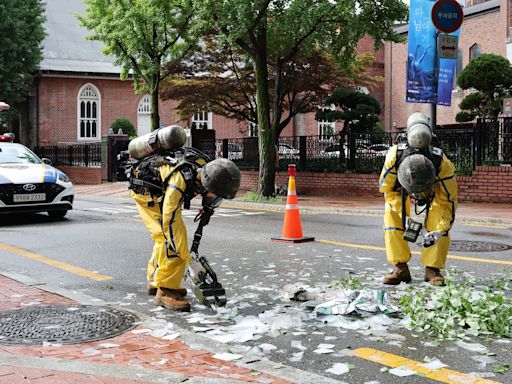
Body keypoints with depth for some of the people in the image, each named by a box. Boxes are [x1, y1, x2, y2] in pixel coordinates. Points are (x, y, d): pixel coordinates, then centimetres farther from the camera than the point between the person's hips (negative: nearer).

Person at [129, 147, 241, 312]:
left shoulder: (207, 166, -20)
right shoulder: (178, 182, -41)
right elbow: (170, 225, -37)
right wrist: (190, 262, -34)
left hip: (161, 191, 8)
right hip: (145, 191, -8)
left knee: (164, 237, 13)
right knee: (170, 236, -18)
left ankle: (155, 282, 27)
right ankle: (166, 290, -14)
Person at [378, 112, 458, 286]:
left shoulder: (443, 164, -41)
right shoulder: (394, 156, -39)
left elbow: (449, 200, -26)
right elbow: (386, 189, -21)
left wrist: (437, 232, -35)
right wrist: (411, 216, -28)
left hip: (435, 196, -1)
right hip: (403, 195, 2)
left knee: (441, 223, -27)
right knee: (391, 214, -24)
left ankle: (432, 269, -12)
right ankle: (400, 268, -15)